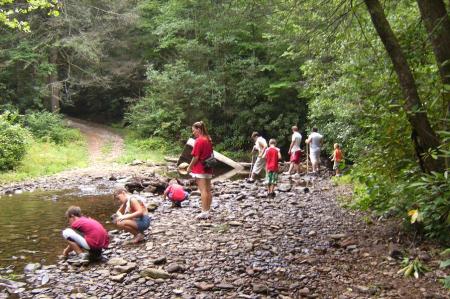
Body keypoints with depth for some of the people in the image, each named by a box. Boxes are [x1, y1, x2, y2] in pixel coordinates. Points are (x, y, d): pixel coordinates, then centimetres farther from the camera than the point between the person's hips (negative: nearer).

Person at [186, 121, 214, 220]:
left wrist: (190, 167, -4)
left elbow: (196, 157, -14)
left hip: (200, 169, -8)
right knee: (208, 190, 8)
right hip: (208, 169, 8)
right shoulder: (208, 140, 11)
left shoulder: (199, 140, -13)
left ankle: (204, 212, -6)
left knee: (203, 190, -7)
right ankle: (207, 212, 13)